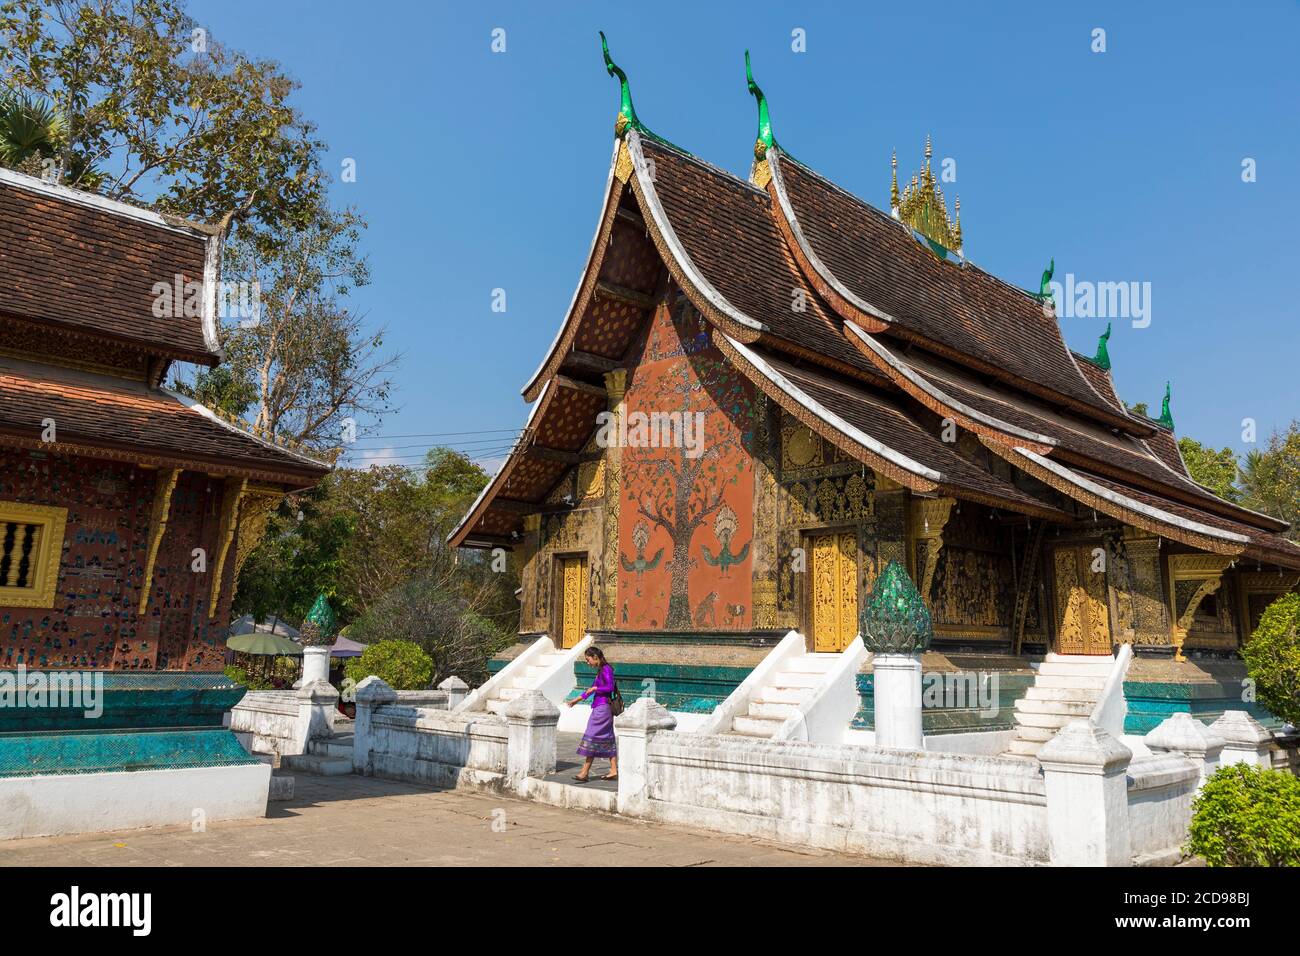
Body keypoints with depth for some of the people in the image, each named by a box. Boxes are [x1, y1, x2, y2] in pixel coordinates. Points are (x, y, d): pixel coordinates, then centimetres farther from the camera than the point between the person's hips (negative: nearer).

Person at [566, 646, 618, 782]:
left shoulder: (606, 669, -12)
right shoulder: (600, 670, 16)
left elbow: (610, 687, -21)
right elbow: (592, 687, 26)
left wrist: (595, 688, -10)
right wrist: (577, 699, 31)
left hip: (602, 708, -9)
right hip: (600, 708, 9)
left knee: (592, 738, -7)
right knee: (607, 739, 9)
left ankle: (585, 772, -5)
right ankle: (614, 771, 12)